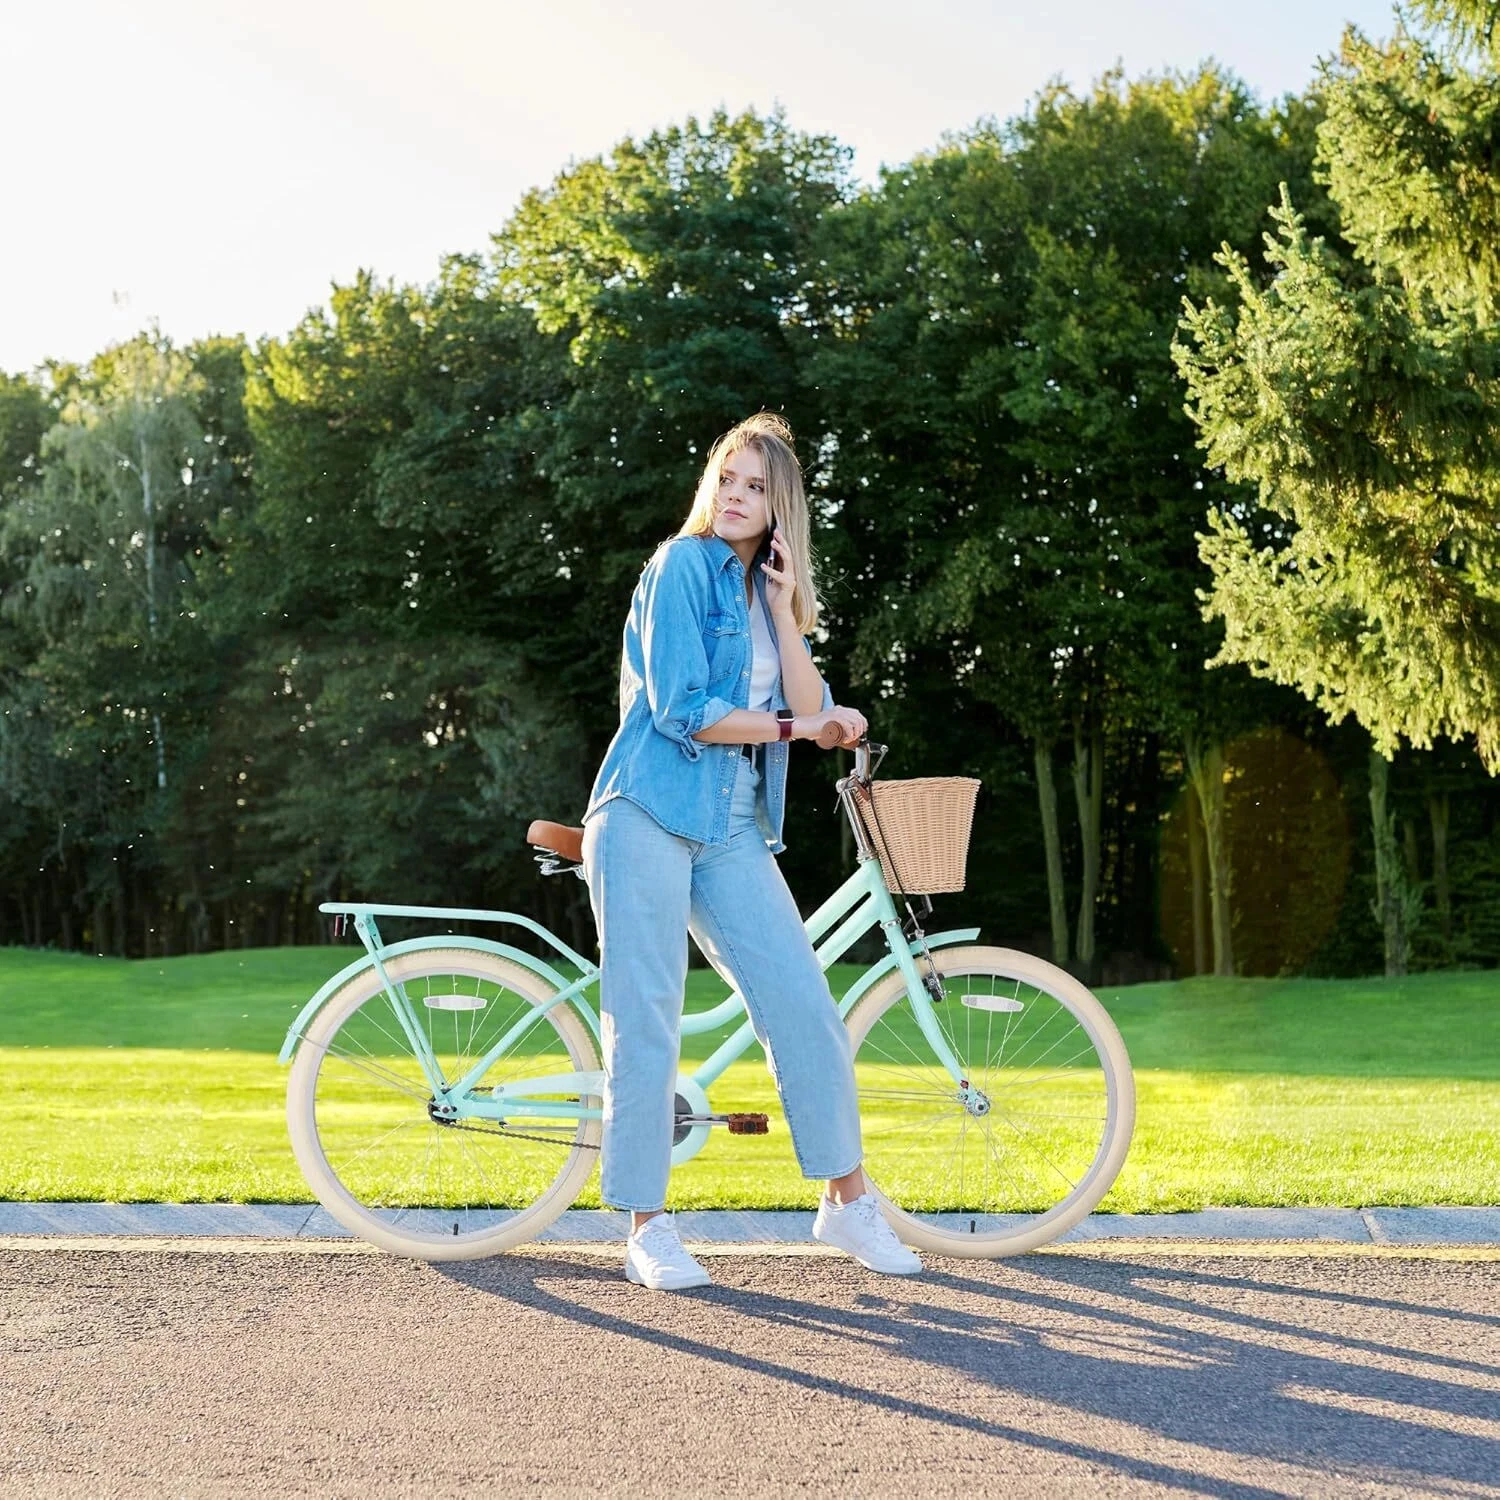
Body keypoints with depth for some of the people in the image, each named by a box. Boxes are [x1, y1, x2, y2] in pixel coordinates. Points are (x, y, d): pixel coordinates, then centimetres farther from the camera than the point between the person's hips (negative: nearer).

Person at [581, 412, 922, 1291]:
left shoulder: (769, 592, 15)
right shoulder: (683, 566, -5)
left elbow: (813, 707, 3)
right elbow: (682, 710, -14)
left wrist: (785, 609, -6)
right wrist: (792, 725, -5)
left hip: (732, 831, 6)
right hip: (650, 816, -6)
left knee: (805, 1005, 1)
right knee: (647, 1021, -4)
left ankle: (847, 1200, 12)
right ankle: (647, 1227, 4)